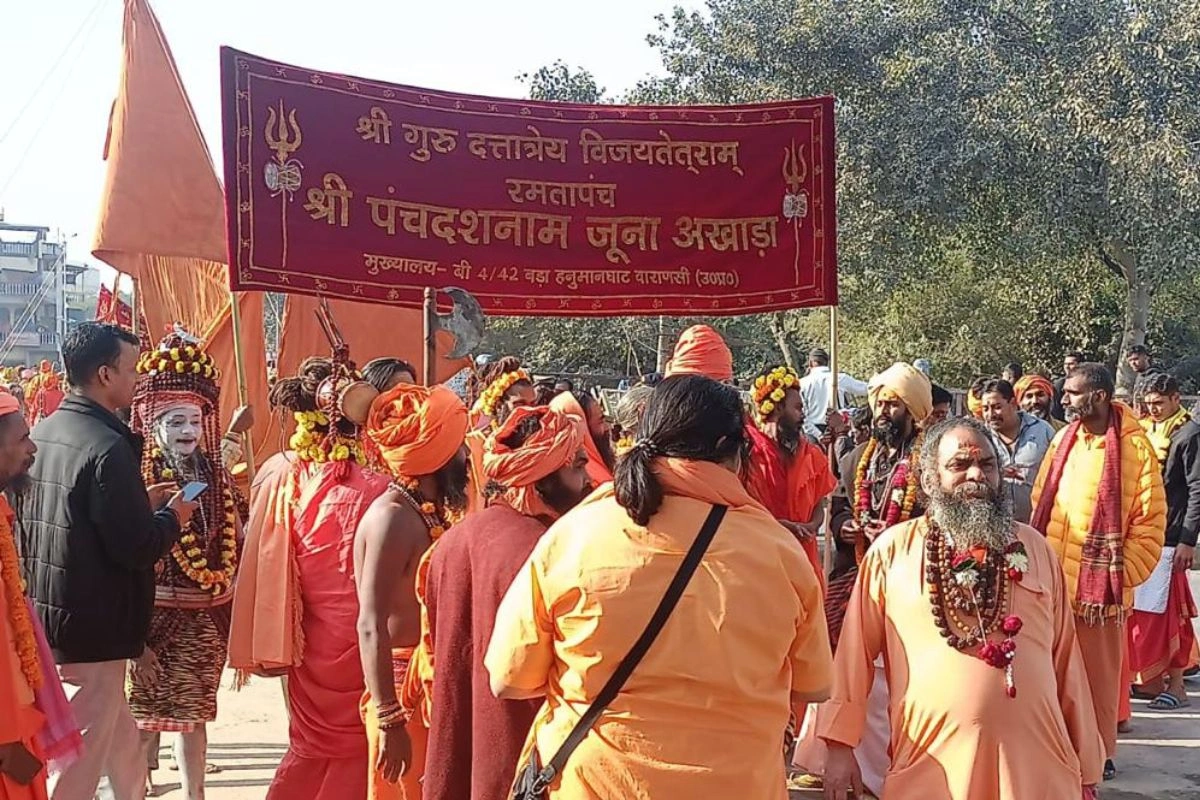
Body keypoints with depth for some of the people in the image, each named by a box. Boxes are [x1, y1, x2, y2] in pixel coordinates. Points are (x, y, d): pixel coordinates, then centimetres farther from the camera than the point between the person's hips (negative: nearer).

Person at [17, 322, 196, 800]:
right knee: (79, 761, 3)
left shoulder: (41, 434, 5)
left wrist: (141, 502, 13)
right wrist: (172, 517, -2)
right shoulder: (108, 447, -21)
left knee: (120, 742, 23)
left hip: (46, 615, 9)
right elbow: (137, 548, -20)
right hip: (92, 627, -9)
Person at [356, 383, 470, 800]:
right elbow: (372, 628, -23)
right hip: (405, 691, -8)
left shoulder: (427, 511, 7)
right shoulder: (392, 517, -19)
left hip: (433, 686, 8)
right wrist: (388, 722, -24)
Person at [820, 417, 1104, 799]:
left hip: (1037, 765, 2)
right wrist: (841, 744, -3)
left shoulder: (1034, 548, 9)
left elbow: (1065, 659, 10)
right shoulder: (893, 549, 0)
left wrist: (1086, 767, 11)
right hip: (930, 765, -2)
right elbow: (856, 653, 2)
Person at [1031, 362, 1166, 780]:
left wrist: (1121, 574, -11)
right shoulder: (1063, 440, 8)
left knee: (1098, 677, 7)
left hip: (1100, 589, -4)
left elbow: (1150, 522, -7)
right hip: (1052, 582, 4)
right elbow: (1039, 505, 13)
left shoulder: (1134, 446, -8)